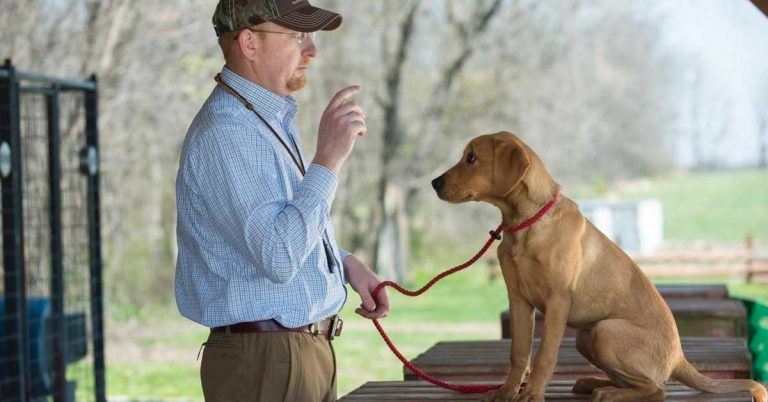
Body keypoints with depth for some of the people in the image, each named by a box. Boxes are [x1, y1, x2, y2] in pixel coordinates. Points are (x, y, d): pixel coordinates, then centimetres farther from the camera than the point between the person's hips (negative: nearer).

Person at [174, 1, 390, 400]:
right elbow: (278, 259, -28)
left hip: (308, 351, 10)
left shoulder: (273, 118, 13)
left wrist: (347, 263, 10)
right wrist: (328, 158, -26)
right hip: (262, 364, -10)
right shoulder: (224, 133, -20)